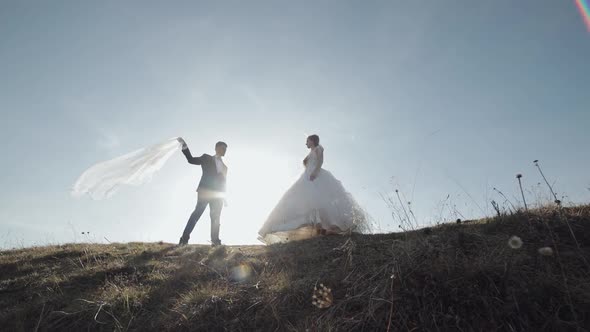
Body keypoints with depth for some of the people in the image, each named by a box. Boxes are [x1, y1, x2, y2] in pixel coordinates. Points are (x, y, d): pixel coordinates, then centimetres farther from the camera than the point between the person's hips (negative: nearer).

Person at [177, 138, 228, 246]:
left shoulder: (224, 166, 22)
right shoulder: (206, 158, 12)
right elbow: (191, 159, 3)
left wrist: (223, 197, 17)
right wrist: (185, 147, -7)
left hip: (217, 194, 4)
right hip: (205, 191, -4)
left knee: (216, 217, 0)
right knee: (197, 213, -12)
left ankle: (215, 241, 2)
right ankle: (184, 238, -13)